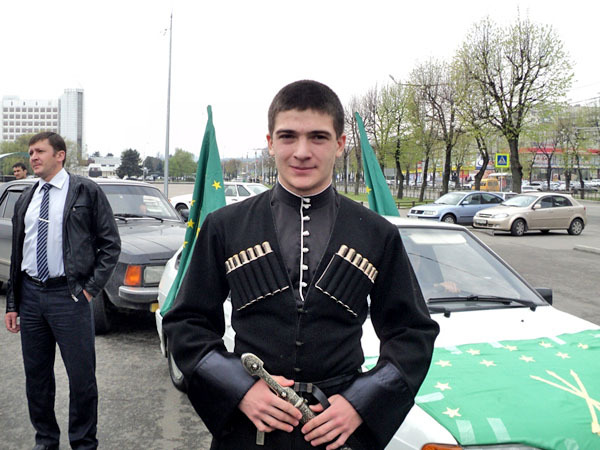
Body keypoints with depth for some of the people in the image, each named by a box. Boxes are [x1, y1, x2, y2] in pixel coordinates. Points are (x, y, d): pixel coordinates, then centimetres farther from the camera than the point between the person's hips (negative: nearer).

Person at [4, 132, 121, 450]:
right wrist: (12, 304, 12)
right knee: (36, 375, 13)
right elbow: (17, 255, 15)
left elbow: (111, 244, -3)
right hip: (30, 294, 5)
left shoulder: (85, 191, -3)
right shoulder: (26, 200, 12)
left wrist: (91, 288, -8)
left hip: (68, 295, -5)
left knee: (81, 376, 0)